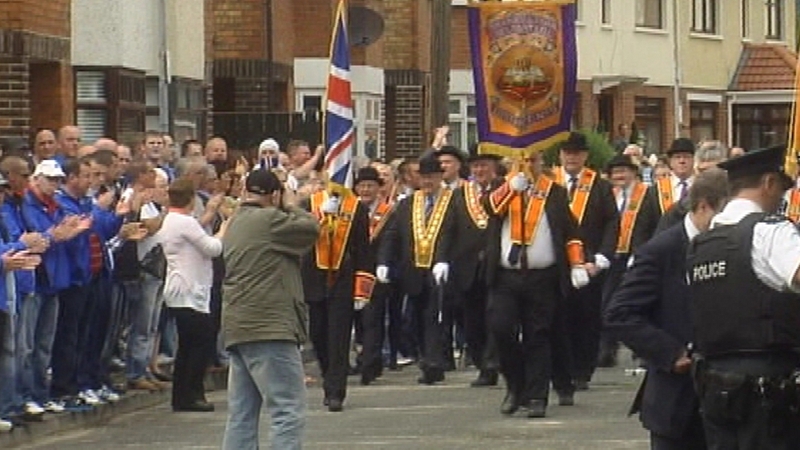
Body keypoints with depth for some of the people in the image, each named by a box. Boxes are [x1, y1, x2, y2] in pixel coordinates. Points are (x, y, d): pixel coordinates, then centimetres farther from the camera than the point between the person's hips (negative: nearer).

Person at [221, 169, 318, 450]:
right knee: (289, 413, -10)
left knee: (241, 415, 9)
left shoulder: (235, 224, 17)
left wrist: (287, 210, 15)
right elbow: (311, 228, -7)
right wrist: (291, 205, 9)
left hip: (239, 329, 10)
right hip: (268, 327, -10)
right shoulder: (268, 219, -11)